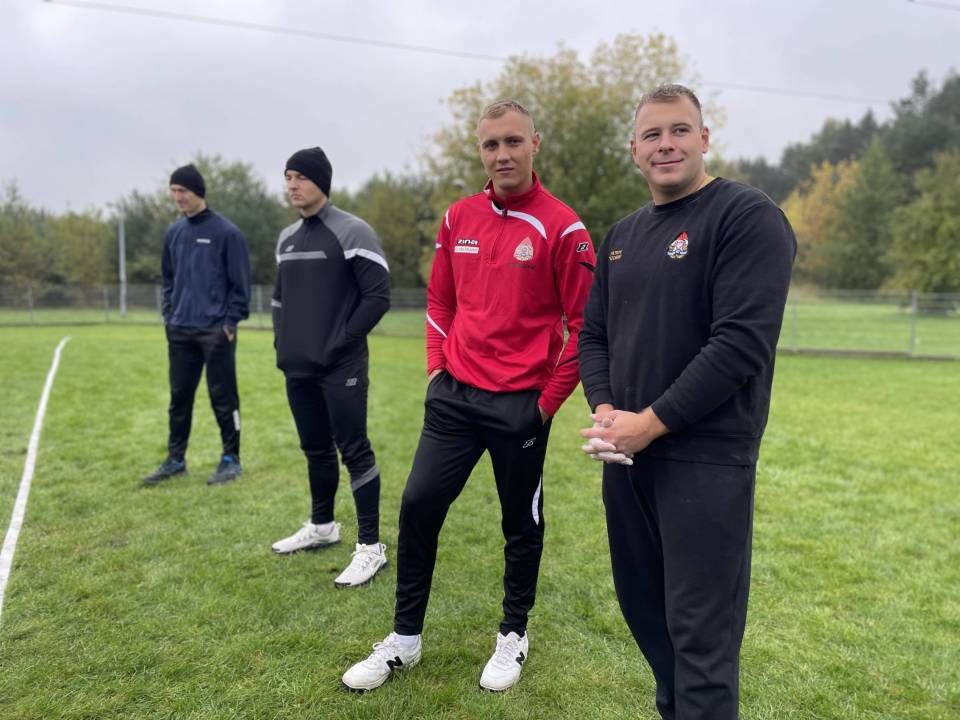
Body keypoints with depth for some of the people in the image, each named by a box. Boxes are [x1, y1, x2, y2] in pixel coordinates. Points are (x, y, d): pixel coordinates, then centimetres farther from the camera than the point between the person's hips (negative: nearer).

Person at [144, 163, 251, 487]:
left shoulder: (227, 232, -7)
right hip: (180, 330, 6)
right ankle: (175, 459, 23)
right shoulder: (173, 233, 12)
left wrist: (231, 321, -11)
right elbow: (168, 278, 20)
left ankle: (231, 460, 13)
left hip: (216, 330, -6)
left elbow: (240, 282, -8)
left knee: (223, 397, 1)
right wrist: (168, 315, 11)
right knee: (179, 397, 12)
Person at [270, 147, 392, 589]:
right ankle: (322, 526, 34)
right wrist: (283, 342, 10)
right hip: (298, 368, 7)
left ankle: (370, 547, 4)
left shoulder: (352, 233, -9)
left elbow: (378, 295, -13)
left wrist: (342, 340, -15)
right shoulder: (286, 238, 14)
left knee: (354, 451, -5)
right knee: (315, 449, 17)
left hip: (341, 368, -7)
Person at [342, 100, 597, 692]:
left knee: (521, 524, 11)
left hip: (521, 404, -4)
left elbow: (585, 323, -8)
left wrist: (550, 397, -7)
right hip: (453, 396, 5)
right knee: (418, 507, 5)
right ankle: (406, 638, 24)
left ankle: (515, 636, 33)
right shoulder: (459, 217, 7)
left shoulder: (561, 226, -9)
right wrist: (437, 367, 8)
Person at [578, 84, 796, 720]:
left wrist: (650, 423, -17)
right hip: (627, 455, 7)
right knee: (643, 608, 19)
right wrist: (605, 411, -5)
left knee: (700, 635, 2)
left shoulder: (749, 217, -9)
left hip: (707, 459, -7)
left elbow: (742, 343, -19)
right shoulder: (623, 235, 13)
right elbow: (594, 334, 13)